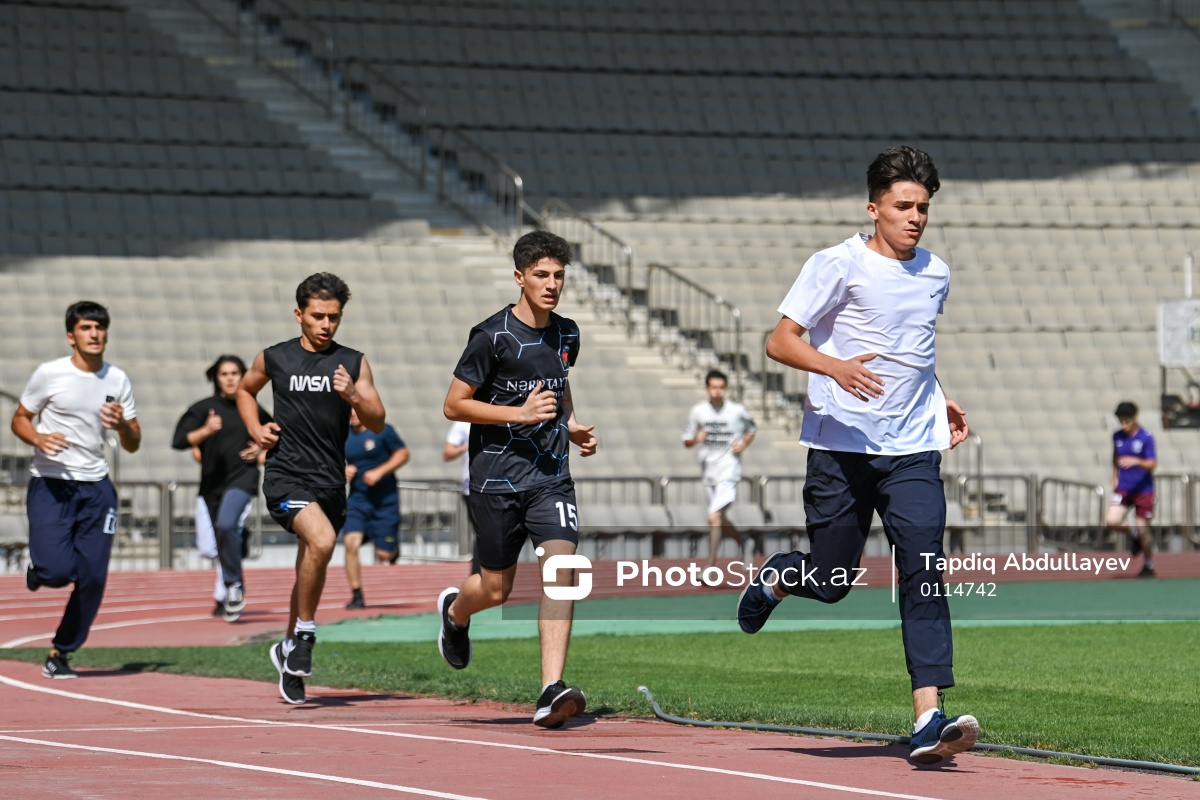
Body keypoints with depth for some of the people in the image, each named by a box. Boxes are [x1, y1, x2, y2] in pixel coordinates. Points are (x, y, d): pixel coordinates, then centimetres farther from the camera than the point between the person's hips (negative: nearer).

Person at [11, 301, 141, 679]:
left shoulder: (118, 380, 6)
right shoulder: (49, 374, -4)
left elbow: (133, 446, 11)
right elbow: (19, 419, 5)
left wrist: (123, 426, -12)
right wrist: (39, 439, -17)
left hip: (95, 487, 4)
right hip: (49, 483, -3)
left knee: (92, 577, -4)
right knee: (57, 570, -18)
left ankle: (60, 653, 13)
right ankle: (36, 571, 20)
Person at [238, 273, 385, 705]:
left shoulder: (354, 363, 5)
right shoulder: (274, 358, 3)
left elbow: (378, 424, 2)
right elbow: (245, 389, 24)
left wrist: (354, 398, -17)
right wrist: (255, 429, 7)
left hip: (330, 482, 3)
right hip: (285, 476, -3)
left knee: (311, 569, 13)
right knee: (321, 540, -28)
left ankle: (289, 647, 34)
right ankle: (304, 633, -12)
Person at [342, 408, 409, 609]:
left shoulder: (382, 431, -7)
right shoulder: (344, 436, 5)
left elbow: (403, 454, -4)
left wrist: (379, 472, -14)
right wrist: (343, 470, -5)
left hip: (385, 500, -3)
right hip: (357, 499, 3)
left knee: (384, 554, -2)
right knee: (351, 543, -17)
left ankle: (393, 547, 37)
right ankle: (356, 596, -8)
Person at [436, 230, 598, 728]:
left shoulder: (567, 336, 9)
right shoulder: (493, 337, -10)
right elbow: (454, 406, -9)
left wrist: (573, 427, 11)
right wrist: (520, 414, -18)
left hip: (551, 476, 4)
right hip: (496, 478, -4)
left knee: (561, 571, -17)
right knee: (496, 589, 7)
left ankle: (552, 691, -22)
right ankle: (454, 610, 45)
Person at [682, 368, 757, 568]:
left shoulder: (738, 411, -5)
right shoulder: (698, 411, 1)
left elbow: (751, 430, 14)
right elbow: (686, 441, 7)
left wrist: (743, 445, -4)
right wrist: (696, 439, -15)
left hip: (729, 470, -5)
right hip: (708, 470, 5)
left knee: (714, 518, -16)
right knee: (720, 521, 16)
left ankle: (711, 565, -11)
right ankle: (744, 543, 43)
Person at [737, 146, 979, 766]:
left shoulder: (935, 274, 12)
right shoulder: (838, 265, -7)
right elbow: (779, 342, -11)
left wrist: (939, 400, 21)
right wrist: (834, 367, -28)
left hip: (913, 451, 4)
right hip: (843, 446, -3)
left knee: (925, 571, -13)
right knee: (830, 581, 4)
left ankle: (928, 720, -18)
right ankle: (774, 577, 41)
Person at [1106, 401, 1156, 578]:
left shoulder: (1146, 438, -11)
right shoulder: (1117, 436, 4)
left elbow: (1152, 464, -17)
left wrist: (1136, 461, -34)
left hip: (1143, 490, -4)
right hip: (1123, 489, 4)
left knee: (1143, 529, 1)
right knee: (1112, 521, -17)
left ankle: (1148, 566, 23)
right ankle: (1133, 534, 16)